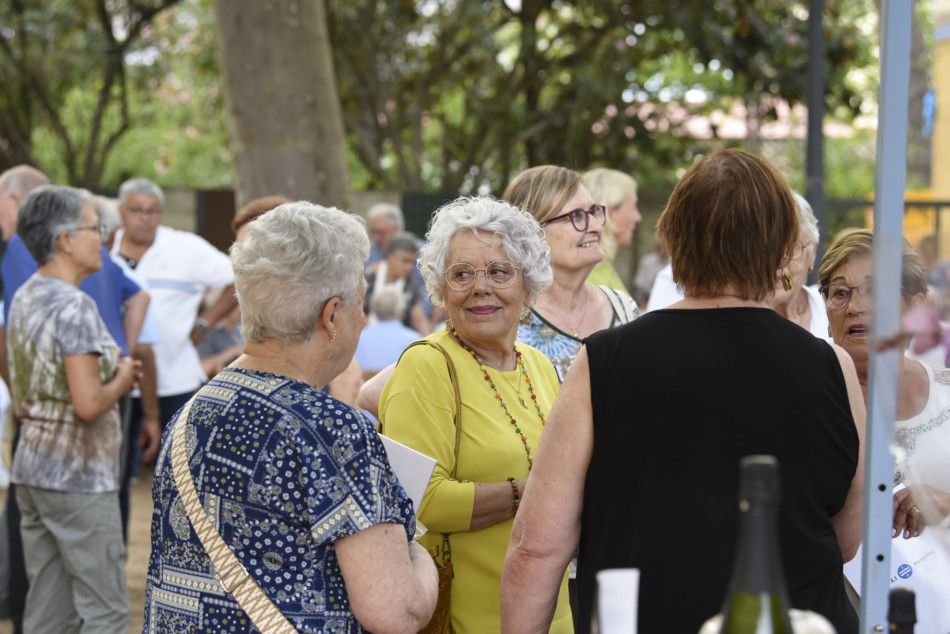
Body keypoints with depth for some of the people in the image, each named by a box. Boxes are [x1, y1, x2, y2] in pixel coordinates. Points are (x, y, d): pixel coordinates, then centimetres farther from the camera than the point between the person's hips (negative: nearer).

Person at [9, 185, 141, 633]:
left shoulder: (23, 300, 11)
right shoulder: (74, 307, -18)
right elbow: (88, 405, -24)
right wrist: (122, 379, -5)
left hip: (31, 468, 9)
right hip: (80, 479, -9)